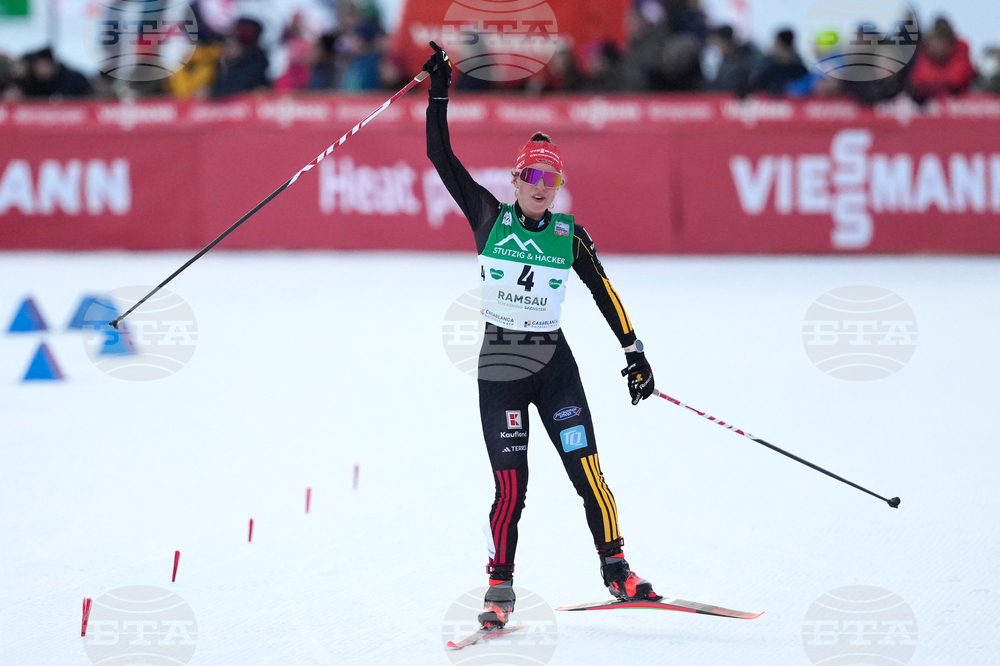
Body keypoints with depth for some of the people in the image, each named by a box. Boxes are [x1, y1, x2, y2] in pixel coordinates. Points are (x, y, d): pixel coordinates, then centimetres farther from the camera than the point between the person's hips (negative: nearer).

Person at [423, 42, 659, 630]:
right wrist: (439, 95, -5)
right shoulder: (489, 217, 1)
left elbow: (605, 293, 6)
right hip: (500, 366, -1)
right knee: (511, 488, -5)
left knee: (588, 472, -7)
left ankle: (616, 569, 5)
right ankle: (500, 589, 7)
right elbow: (441, 157, -1)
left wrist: (634, 352, 0)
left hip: (555, 364, 1)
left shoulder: (569, 235, 4)